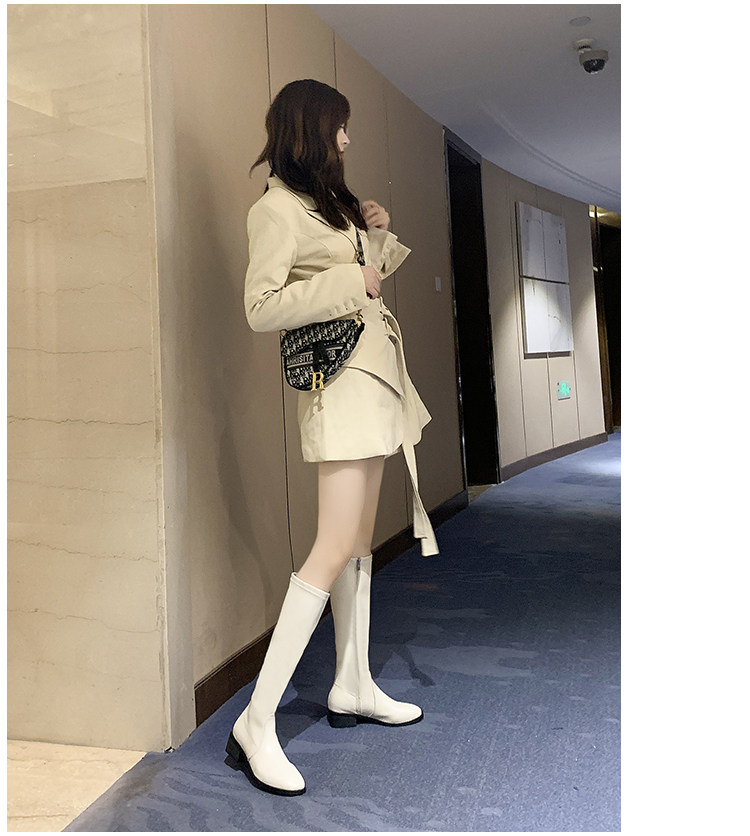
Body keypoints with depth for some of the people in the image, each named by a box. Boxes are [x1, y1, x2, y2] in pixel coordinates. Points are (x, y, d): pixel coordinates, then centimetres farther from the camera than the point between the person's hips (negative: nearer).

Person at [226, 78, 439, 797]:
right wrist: (352, 282, -15)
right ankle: (257, 723, -7)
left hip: (372, 371, 10)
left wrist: (377, 236, 10)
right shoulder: (277, 208, -9)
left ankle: (353, 689, 23)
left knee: (360, 542, 11)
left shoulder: (328, 200, 19)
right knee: (336, 548, -14)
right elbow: (261, 306, -19)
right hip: (337, 375, -9)